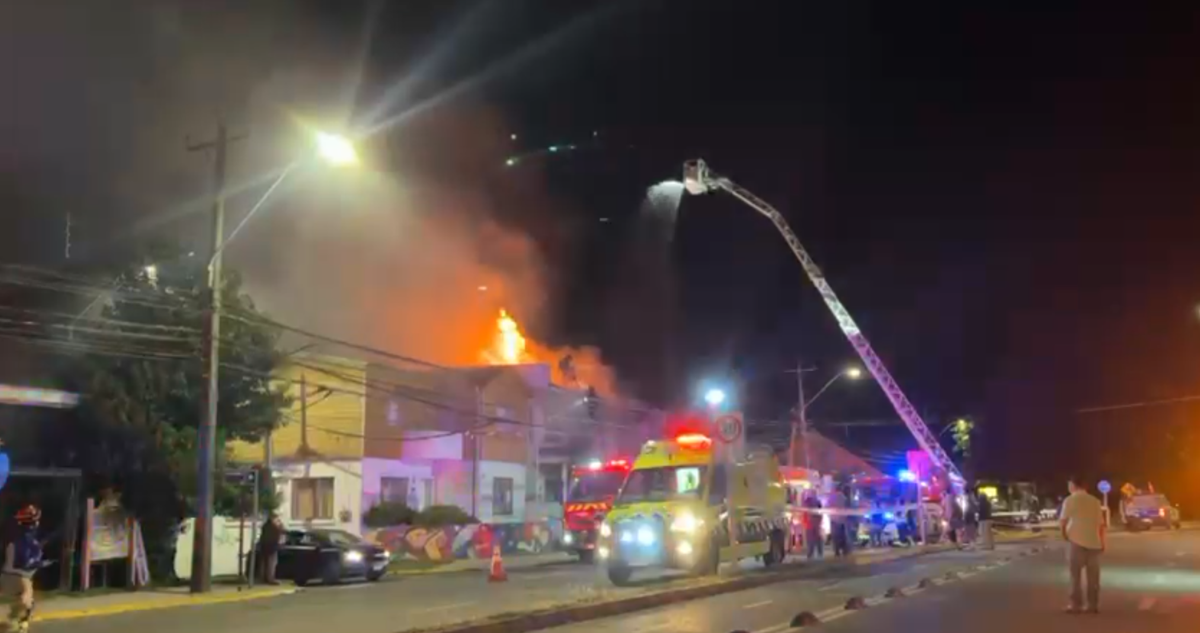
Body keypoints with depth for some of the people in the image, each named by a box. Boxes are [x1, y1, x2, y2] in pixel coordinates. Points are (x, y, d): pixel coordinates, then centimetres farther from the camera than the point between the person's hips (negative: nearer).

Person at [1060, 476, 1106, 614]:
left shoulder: (1070, 500, -6)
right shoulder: (1095, 501, 8)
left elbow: (1062, 522, -6)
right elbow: (1102, 524, 7)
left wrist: (1064, 535, 12)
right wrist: (1104, 542, 14)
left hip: (1077, 541, -4)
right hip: (1094, 542, 4)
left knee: (1076, 575, 2)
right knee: (1093, 576, 10)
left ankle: (1076, 604, 0)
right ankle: (1094, 604, 11)